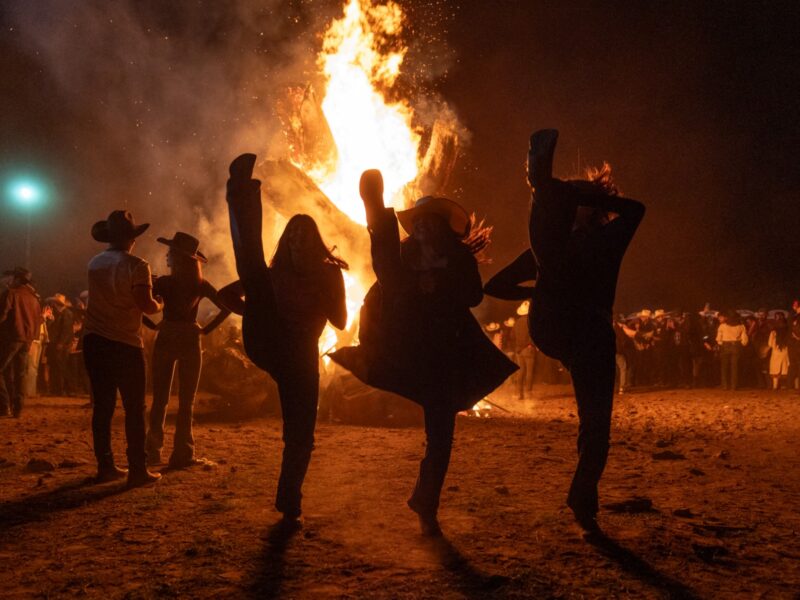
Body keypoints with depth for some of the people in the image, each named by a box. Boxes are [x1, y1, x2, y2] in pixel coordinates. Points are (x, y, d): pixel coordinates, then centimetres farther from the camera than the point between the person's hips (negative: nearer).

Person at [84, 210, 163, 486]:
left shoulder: (95, 263, 9)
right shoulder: (135, 265, -11)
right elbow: (147, 306, -16)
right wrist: (159, 304, 6)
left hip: (95, 341, 6)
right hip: (125, 344, -6)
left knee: (102, 405, 10)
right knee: (134, 407, 0)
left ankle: (105, 466, 13)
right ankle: (138, 470, 0)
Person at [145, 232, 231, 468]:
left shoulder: (163, 282, -8)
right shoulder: (201, 284, -3)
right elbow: (226, 307, -5)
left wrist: (154, 324, -1)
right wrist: (206, 329, -2)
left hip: (165, 341, 0)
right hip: (190, 342, 1)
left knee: (160, 400, 11)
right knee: (186, 402, 7)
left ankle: (154, 451, 11)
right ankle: (182, 453, 4)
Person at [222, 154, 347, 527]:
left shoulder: (329, 275, 16)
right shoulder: (274, 274, 15)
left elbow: (340, 321, 5)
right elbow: (226, 295, 19)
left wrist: (323, 287, -5)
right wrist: (256, 313, 5)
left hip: (301, 358, 1)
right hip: (266, 346, -1)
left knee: (299, 436, -2)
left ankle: (290, 507, 12)